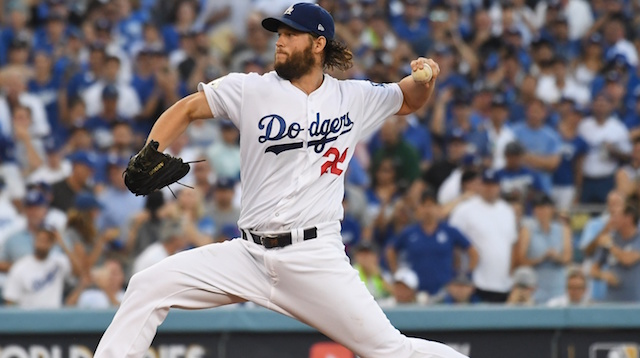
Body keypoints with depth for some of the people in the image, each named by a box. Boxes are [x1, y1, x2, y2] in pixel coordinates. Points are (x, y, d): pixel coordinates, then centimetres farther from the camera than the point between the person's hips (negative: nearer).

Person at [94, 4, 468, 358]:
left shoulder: (354, 98, 7)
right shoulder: (251, 90, 3)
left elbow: (409, 100, 23)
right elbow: (187, 109, 9)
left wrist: (424, 78, 0)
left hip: (317, 257, -2)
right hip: (251, 254, 2)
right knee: (149, 285, -11)